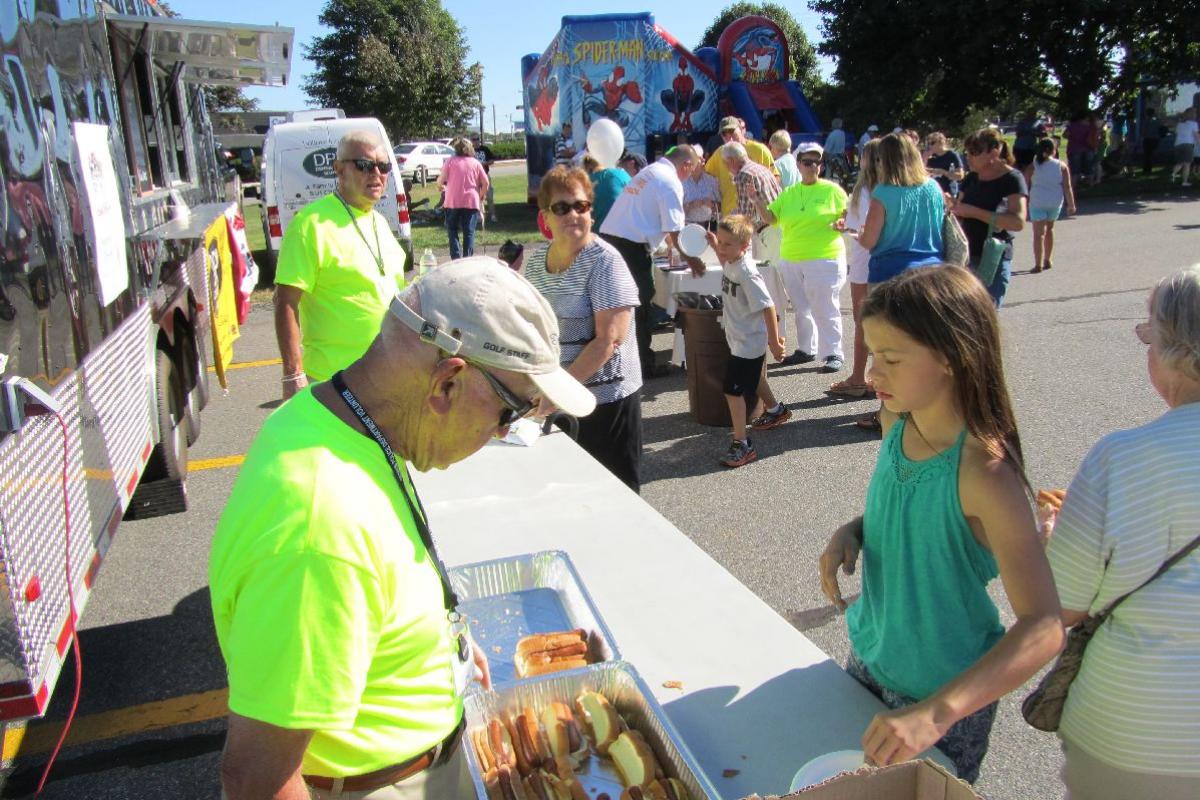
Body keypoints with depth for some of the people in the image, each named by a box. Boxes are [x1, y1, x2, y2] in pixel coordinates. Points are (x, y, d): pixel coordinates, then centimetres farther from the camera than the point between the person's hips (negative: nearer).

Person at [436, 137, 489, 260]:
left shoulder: (450, 161, 3)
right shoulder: (475, 162, 8)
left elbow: (440, 180, -4)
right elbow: (486, 183, 4)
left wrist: (440, 187, 18)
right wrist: (481, 197, 17)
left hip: (452, 202, -1)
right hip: (471, 202, 1)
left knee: (452, 231, 9)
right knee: (469, 232, 2)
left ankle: (456, 258, -1)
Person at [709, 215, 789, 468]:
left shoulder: (747, 273, -27)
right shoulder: (730, 264, -1)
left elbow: (768, 307, -27)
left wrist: (774, 340, -24)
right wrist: (715, 246, 14)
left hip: (748, 342, -10)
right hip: (739, 339, 10)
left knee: (733, 390, -10)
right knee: (753, 381, 29)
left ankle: (742, 445, -3)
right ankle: (775, 410, 55)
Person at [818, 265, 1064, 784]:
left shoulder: (984, 470, -30)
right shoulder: (897, 422, -9)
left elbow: (1043, 628, -35)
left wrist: (937, 712, -45)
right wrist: (850, 533, -11)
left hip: (947, 691, -6)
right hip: (870, 655, 6)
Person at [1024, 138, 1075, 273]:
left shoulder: (1032, 167, -3)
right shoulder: (1061, 166, 1)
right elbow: (1067, 187, -1)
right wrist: (1071, 205, 5)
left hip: (1037, 203, -3)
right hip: (1055, 202, 3)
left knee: (1039, 233, -3)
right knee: (1049, 229, 22)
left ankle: (1038, 264, -11)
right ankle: (1048, 260, 29)